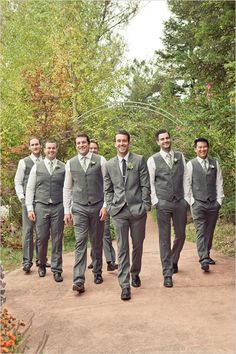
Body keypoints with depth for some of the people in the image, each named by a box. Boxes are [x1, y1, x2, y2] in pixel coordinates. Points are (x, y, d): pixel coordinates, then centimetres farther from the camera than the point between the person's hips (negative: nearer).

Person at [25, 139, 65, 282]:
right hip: (41, 206, 1)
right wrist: (30, 208, 0)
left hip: (58, 207, 0)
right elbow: (30, 189, 6)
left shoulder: (63, 167, 4)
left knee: (57, 239, 2)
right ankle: (42, 265, 29)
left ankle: (57, 270, 13)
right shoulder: (37, 167, 6)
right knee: (42, 238, 5)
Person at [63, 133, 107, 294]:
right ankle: (79, 280, -7)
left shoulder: (100, 161, 0)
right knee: (80, 243, -6)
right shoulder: (70, 163, 5)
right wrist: (67, 210, 5)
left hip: (97, 207, 0)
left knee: (97, 242, 11)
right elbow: (67, 188, 9)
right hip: (79, 208, 0)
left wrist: (105, 206, -6)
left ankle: (98, 273, 29)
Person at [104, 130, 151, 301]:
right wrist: (110, 207, 3)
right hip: (118, 210, 1)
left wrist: (145, 206, -6)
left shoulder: (139, 160, 2)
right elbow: (108, 189, 12)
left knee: (138, 245, 10)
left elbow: (145, 185, -1)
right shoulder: (109, 164, 9)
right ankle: (125, 285, 2)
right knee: (122, 248, -1)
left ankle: (135, 274, 34)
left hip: (137, 209, -1)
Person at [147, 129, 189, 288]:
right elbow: (150, 183, 0)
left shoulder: (180, 156, 9)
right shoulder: (153, 160, 0)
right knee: (165, 238, 0)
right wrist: (155, 201, -6)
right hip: (163, 203, -3)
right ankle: (167, 273, 6)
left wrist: (186, 199, 3)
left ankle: (173, 261, 38)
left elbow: (186, 178, 9)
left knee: (181, 235, 12)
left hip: (180, 202, 3)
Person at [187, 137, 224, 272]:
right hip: (198, 203, -3)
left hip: (214, 204, 3)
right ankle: (204, 259, -12)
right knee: (201, 231, -9)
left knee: (210, 231, 9)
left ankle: (207, 255, 24)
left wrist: (219, 200, 3)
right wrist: (192, 201, -6)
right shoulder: (191, 165, 1)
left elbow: (219, 183, 10)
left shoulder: (215, 164, 10)